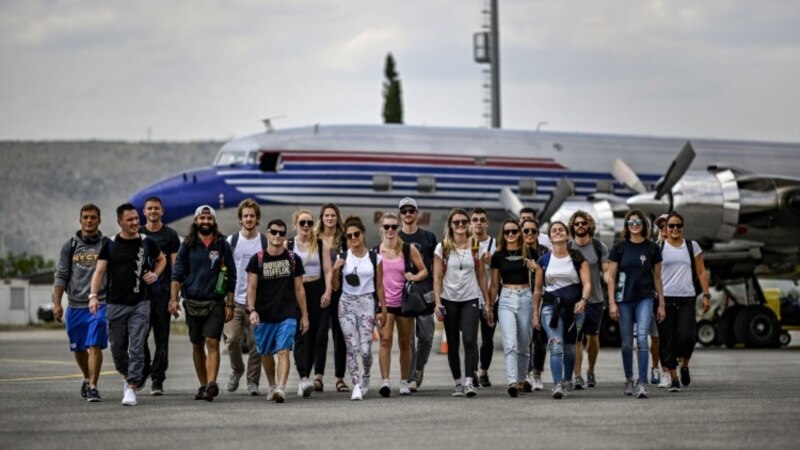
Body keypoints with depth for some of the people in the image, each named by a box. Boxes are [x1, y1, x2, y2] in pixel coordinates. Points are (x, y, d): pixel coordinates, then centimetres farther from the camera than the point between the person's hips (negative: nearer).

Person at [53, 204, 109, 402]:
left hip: (99, 304, -3)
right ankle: (87, 379, 35)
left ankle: (93, 387, -11)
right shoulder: (70, 246, 8)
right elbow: (61, 276, 8)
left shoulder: (107, 245, 3)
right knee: (78, 348, 13)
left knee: (95, 346, -13)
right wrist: (57, 303, -1)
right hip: (75, 305, 3)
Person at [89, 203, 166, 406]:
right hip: (115, 304, 1)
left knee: (136, 348, -9)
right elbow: (100, 271, -2)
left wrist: (155, 274, 1)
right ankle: (128, 377, 34)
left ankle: (131, 388, -8)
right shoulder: (111, 245, 1)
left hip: (140, 304, -1)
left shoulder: (147, 242, 3)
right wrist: (93, 295, -15)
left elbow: (162, 259, 21)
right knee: (117, 348, 9)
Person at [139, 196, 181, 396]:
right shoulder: (137, 234, 11)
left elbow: (175, 266, 2)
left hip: (162, 291, -2)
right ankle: (143, 371, 21)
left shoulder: (170, 235, 6)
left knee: (161, 338, -2)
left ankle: (157, 379, 0)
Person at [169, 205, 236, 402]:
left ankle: (211, 384, -25)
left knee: (212, 343, -15)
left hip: (215, 302, -2)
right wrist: (173, 298, -8)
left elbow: (231, 277, 6)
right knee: (197, 346, 9)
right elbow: (177, 273, 4)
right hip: (192, 302, 2)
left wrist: (229, 305, 1)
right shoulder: (187, 245, 6)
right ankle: (203, 385, 18)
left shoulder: (223, 245, 4)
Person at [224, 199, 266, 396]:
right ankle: (237, 369, 20)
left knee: (255, 343, 0)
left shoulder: (266, 242, 5)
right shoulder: (231, 241, 6)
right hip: (235, 299, 0)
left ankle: (253, 381, 8)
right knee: (232, 338, -7)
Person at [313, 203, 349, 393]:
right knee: (320, 331, -11)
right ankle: (318, 375, -12)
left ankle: (339, 378, 10)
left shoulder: (343, 238, 5)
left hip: (339, 290, 1)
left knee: (340, 333, 5)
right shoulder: (314, 238, 6)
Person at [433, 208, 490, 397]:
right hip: (449, 301, 0)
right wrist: (437, 303, -10)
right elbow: (437, 277, -1)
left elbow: (481, 276, 9)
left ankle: (469, 382, -18)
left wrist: (488, 303, 6)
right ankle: (457, 382, 16)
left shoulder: (476, 248, 5)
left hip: (470, 300, 0)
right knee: (453, 344, 7)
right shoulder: (442, 248, 1)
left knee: (470, 339, -15)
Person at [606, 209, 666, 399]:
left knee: (642, 339, -16)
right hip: (624, 299, 1)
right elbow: (611, 276, 3)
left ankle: (643, 384, -18)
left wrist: (661, 303, 8)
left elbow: (657, 277, 9)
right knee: (627, 344, 7)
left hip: (645, 299, -1)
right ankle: (629, 380, 24)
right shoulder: (619, 248, 2)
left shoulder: (652, 248, 4)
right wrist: (612, 302, -5)